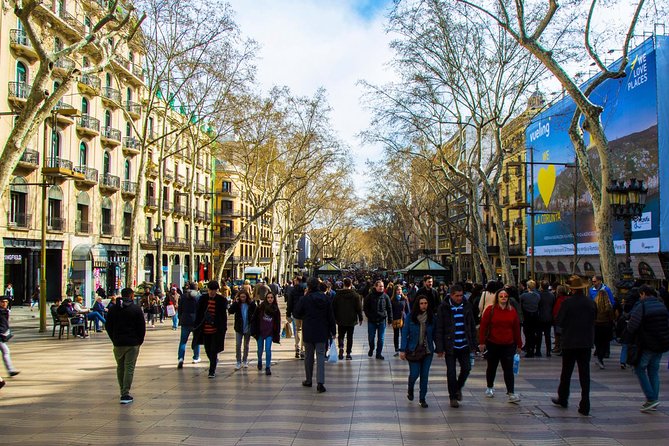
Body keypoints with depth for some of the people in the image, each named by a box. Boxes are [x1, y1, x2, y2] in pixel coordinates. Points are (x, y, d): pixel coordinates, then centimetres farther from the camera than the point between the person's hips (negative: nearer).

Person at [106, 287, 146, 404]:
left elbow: (108, 326, 9)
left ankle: (123, 392, 22)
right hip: (132, 344, -4)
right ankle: (125, 394, -7)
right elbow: (142, 327, -6)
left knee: (120, 368, 15)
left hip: (118, 343, 4)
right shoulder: (136, 309, -5)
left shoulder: (113, 309, 6)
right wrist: (139, 341, 6)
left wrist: (114, 340, 14)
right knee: (129, 368, -2)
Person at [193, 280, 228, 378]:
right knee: (208, 350, 15)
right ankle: (214, 360, 43)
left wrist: (223, 329, -5)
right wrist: (197, 326, 3)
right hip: (205, 330, 3)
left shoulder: (222, 300, -6)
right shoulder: (202, 298, 0)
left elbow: (224, 315, -3)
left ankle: (212, 371, 4)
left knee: (214, 351, -4)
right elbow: (198, 313, 5)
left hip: (216, 330, -3)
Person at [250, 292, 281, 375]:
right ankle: (259, 362, 43)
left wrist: (277, 334, 3)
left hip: (270, 333, 0)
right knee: (260, 349, 14)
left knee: (268, 349, -10)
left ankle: (268, 367, 0)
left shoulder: (275, 309, -1)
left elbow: (277, 323, 5)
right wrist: (254, 331, -6)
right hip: (260, 332, 0)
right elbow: (254, 319, -3)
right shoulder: (260, 307, -6)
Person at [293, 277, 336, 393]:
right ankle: (320, 382, -12)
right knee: (320, 355, 1)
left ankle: (308, 380, 23)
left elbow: (296, 314, -3)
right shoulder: (325, 298, -1)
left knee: (308, 356, 12)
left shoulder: (305, 299, -10)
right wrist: (332, 331, 9)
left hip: (308, 332, -1)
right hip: (322, 332, 2)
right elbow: (331, 316, 2)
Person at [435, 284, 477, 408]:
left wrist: (473, 344, 8)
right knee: (451, 372, 2)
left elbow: (472, 326, 10)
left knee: (466, 368, 1)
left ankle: (458, 387, 29)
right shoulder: (444, 308, -8)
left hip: (464, 346, 3)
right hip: (450, 346, -3)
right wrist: (439, 348, -9)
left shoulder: (467, 306, 2)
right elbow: (439, 329, -6)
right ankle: (453, 397, 18)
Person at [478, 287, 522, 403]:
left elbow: (516, 328, 8)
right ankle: (490, 387, 34)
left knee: (508, 369, -4)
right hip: (493, 344, -1)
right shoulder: (490, 310, -5)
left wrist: (519, 344, 9)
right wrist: (482, 342, -9)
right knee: (492, 367, 15)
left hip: (508, 345, 1)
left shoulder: (512, 311, 3)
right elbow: (483, 326, -4)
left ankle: (511, 393, -5)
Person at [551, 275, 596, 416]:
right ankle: (585, 406, 3)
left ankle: (562, 399, 27)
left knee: (566, 372, 13)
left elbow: (559, 321, -9)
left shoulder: (567, 303, -14)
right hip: (586, 342, 3)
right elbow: (594, 321, 8)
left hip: (569, 342, -3)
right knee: (585, 374, 5)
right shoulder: (591, 303, -2)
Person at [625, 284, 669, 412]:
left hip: (647, 345, -7)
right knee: (654, 371, 15)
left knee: (640, 369, 6)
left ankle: (651, 398, -3)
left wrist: (630, 334, 1)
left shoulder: (641, 306, -15)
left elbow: (632, 326, -19)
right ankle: (654, 401, 17)